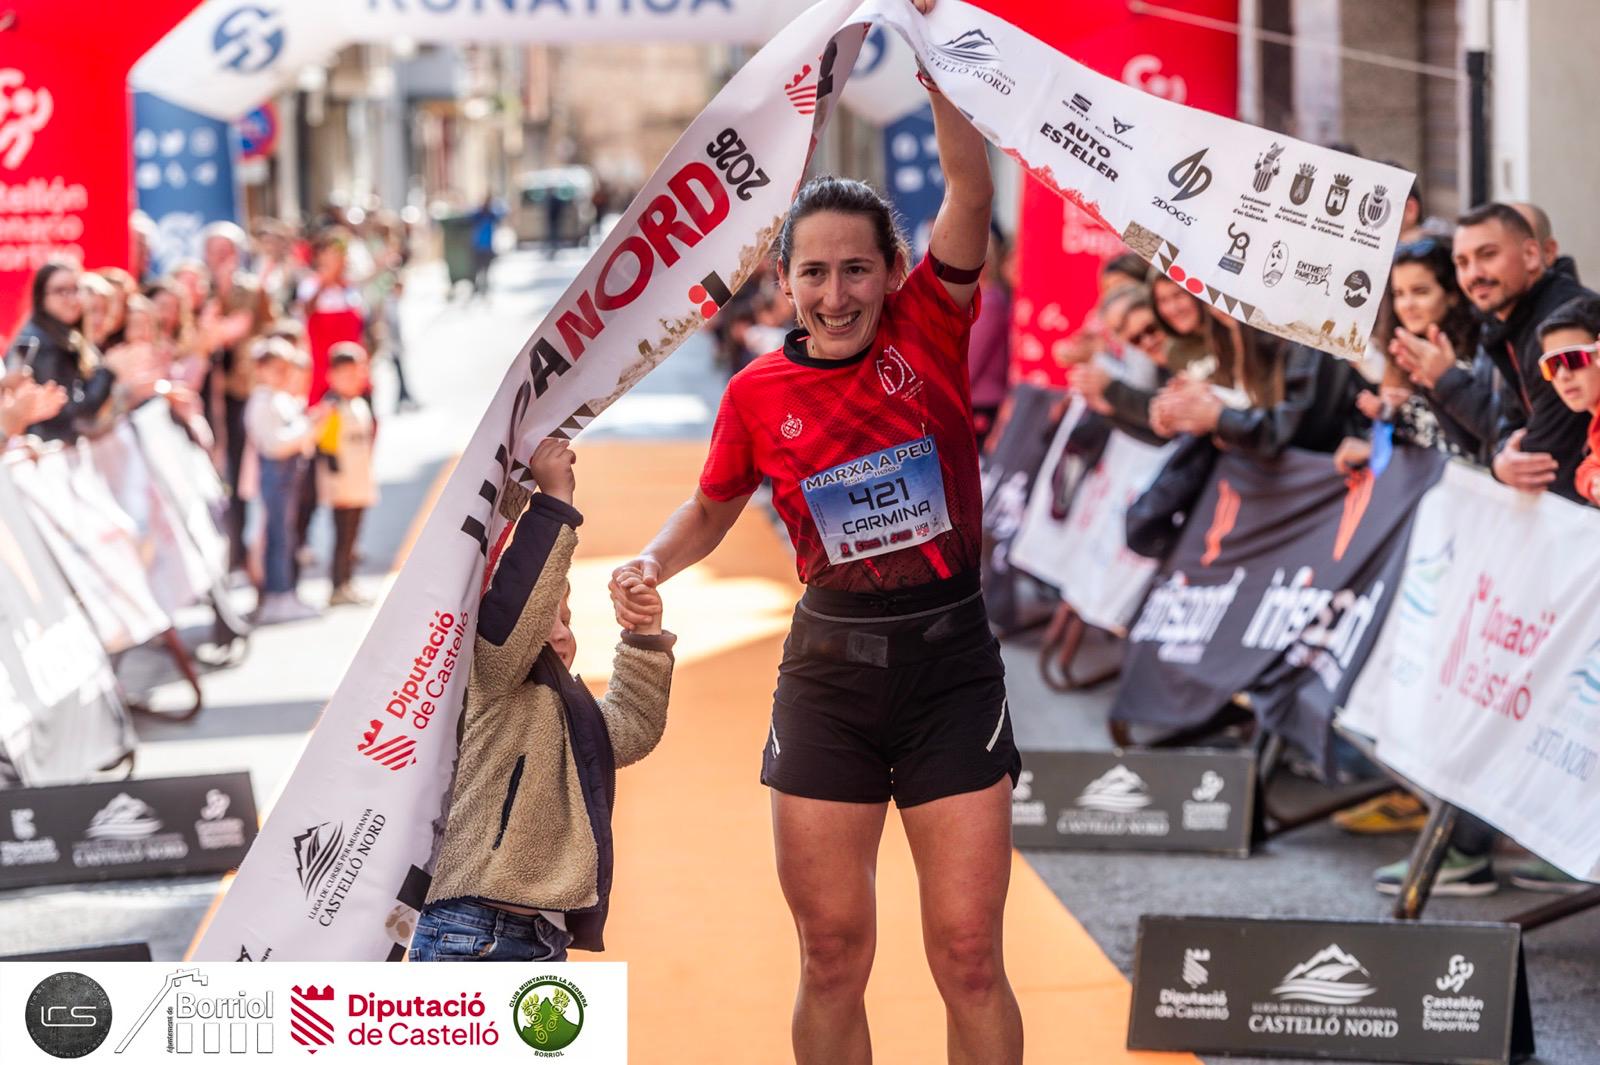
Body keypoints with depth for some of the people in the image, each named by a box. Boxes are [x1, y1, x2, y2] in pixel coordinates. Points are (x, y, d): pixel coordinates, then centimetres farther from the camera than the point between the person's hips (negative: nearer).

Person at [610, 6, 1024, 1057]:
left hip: (951, 662, -1)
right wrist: (651, 565, 1)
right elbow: (712, 508, 20)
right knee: (832, 956, 4)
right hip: (829, 670, 2)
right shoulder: (758, 392, 2)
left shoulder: (928, 331, -3)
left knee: (969, 958, -2)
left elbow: (972, 192, -16)